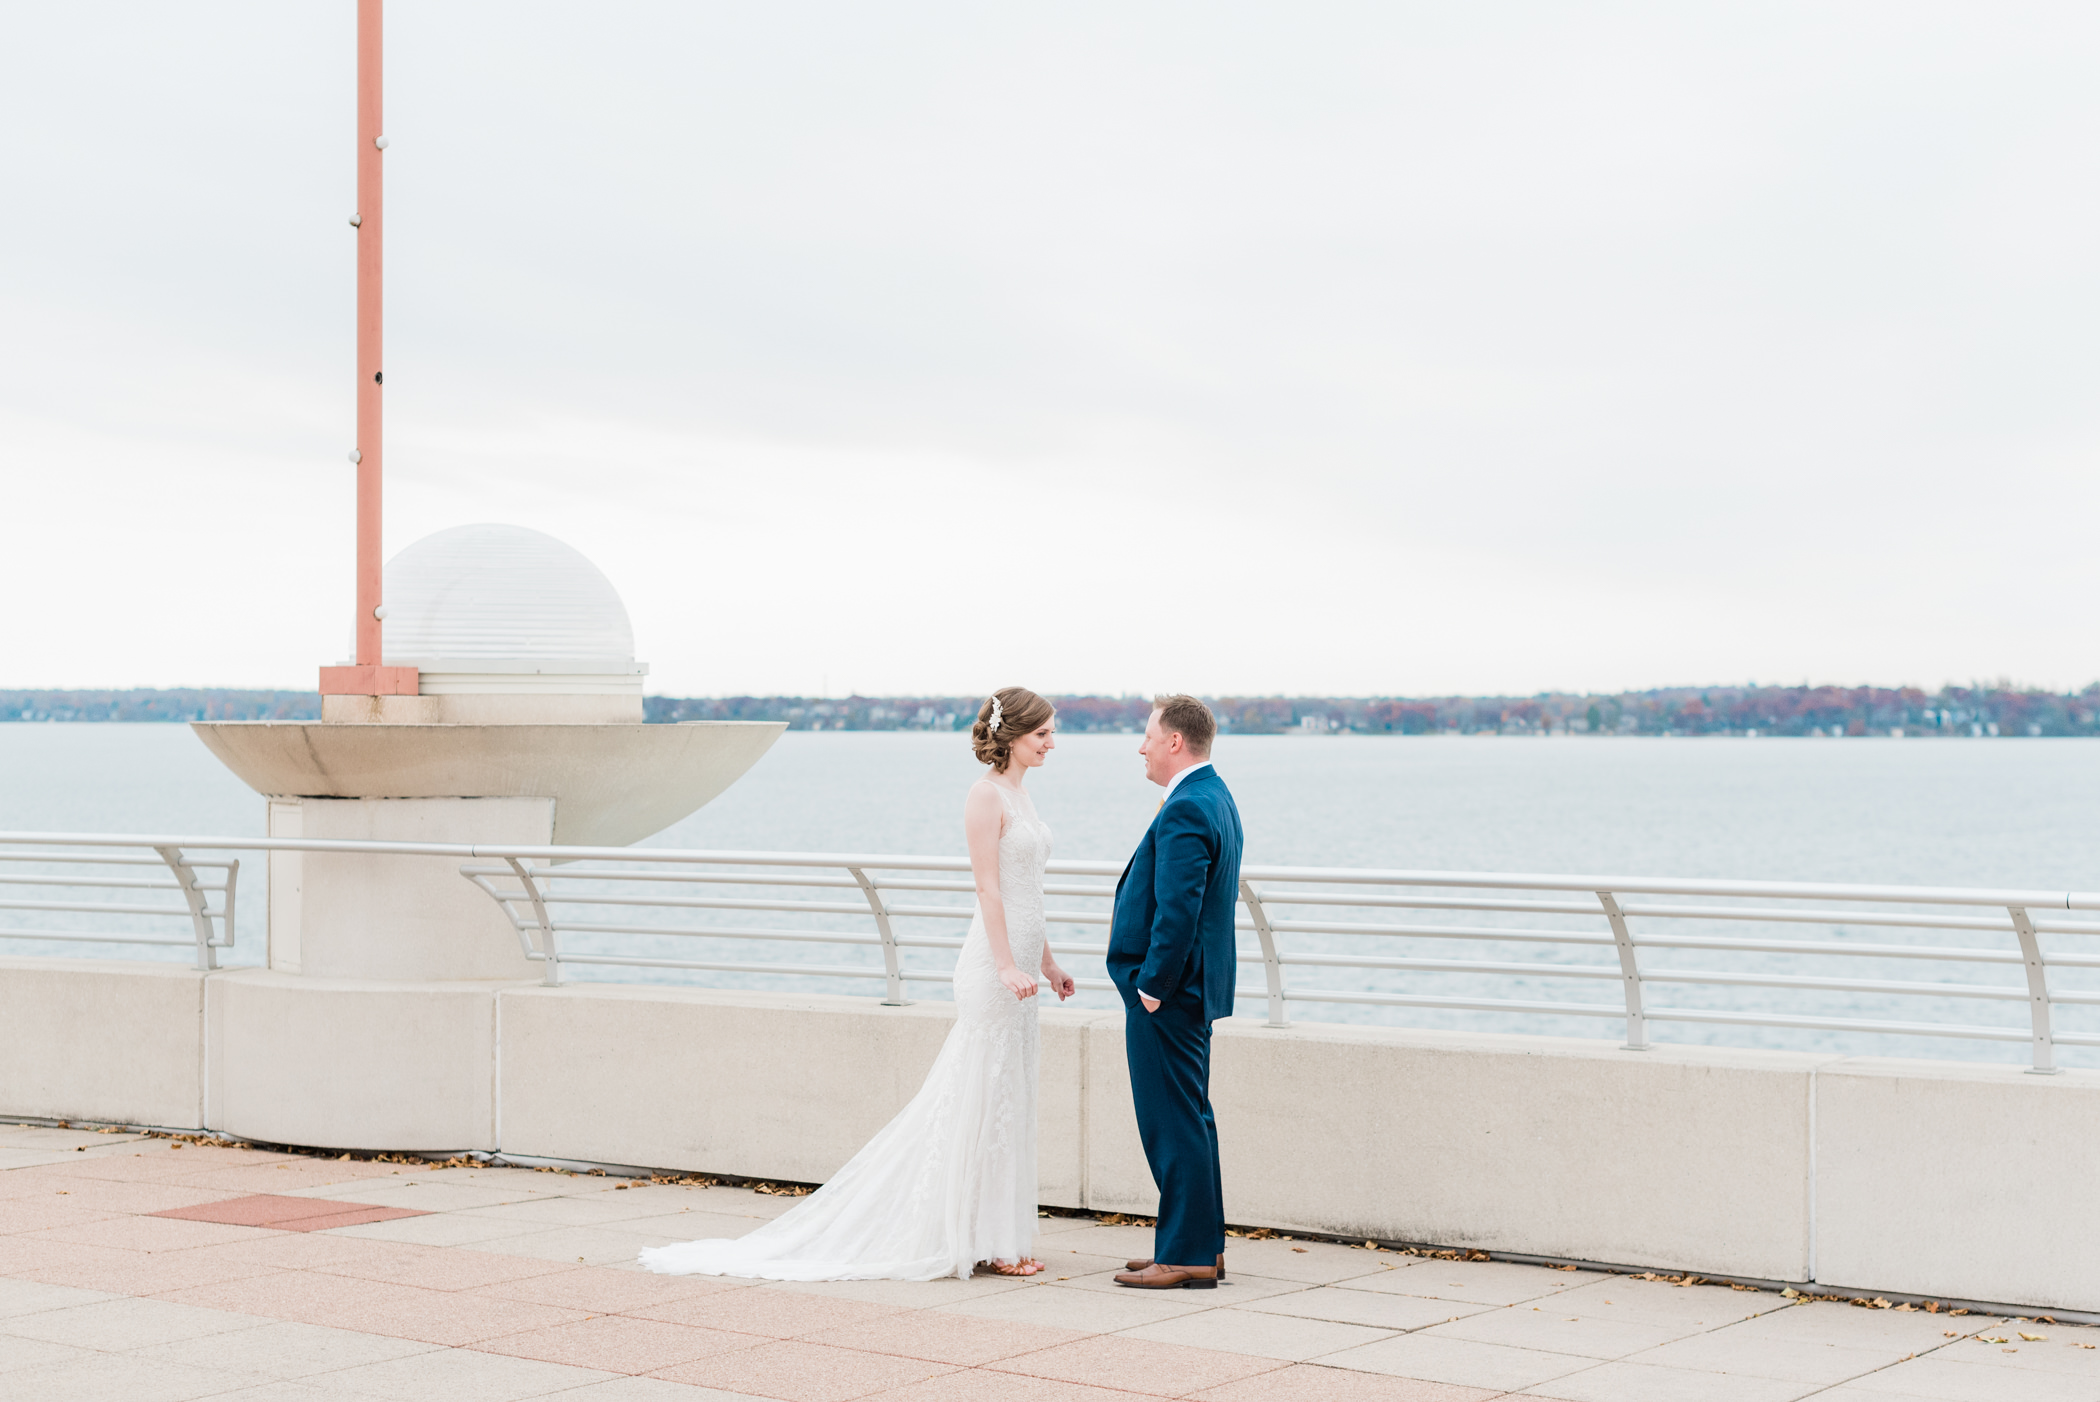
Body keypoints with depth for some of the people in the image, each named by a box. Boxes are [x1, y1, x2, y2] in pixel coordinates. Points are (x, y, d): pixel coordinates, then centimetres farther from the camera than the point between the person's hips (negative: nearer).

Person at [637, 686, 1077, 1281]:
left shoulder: (1017, 794, 15)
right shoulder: (986, 795, -12)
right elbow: (989, 888, -18)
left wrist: (1046, 963, 21)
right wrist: (1007, 966, -23)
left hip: (1017, 963, 9)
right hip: (994, 965, -9)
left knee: (1006, 1101, 11)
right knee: (986, 1099, -3)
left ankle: (994, 1237, 18)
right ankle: (982, 1242, 3)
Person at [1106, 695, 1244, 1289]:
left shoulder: (1186, 810, -19)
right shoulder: (1215, 798, 14)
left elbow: (1178, 909, -25)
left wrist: (1153, 986, -19)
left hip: (1166, 994, -11)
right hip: (1190, 985, 11)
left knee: (1175, 1123, -5)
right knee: (1188, 1120, 16)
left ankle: (1187, 1256, -1)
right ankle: (1203, 1246, 22)